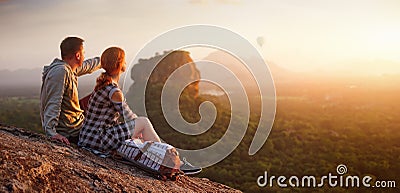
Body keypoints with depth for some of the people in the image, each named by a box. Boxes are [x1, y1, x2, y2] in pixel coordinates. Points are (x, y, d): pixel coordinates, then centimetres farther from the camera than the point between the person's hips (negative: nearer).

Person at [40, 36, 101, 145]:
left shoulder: (69, 69, 7)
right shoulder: (60, 71, -22)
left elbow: (88, 66, 29)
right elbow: (53, 104, -28)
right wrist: (51, 132, -34)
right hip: (68, 134, -10)